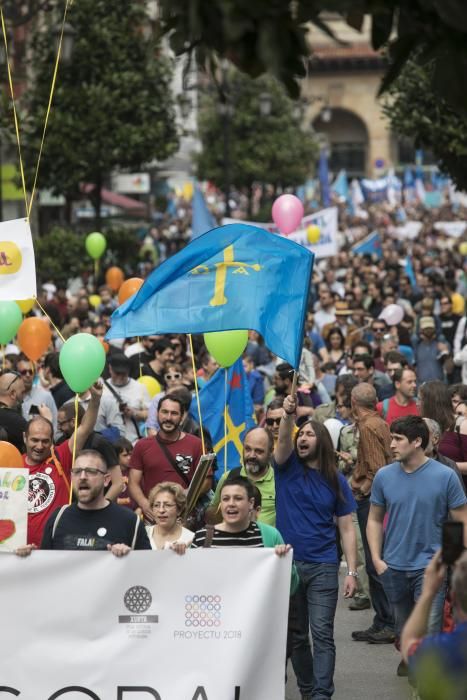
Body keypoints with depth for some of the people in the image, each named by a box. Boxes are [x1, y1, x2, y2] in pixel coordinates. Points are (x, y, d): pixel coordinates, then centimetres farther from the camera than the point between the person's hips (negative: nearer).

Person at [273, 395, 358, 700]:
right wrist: (288, 416, -40)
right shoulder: (287, 467, 3)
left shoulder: (336, 481, 3)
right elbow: (283, 441, -20)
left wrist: (352, 572, -4)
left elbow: (347, 529, 3)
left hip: (323, 567, -1)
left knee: (322, 634, -7)